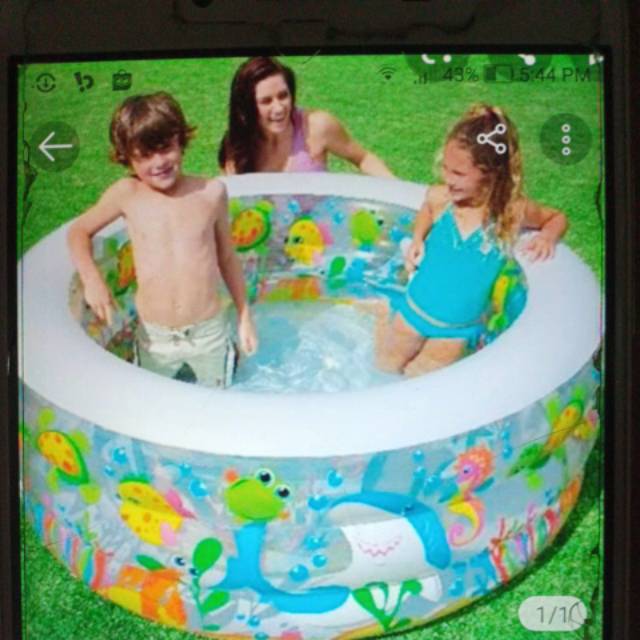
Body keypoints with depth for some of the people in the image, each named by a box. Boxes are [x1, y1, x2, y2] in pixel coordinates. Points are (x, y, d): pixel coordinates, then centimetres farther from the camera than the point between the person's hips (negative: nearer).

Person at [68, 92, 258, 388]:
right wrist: (91, 279, -13)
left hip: (209, 333, 0)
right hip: (154, 339, 0)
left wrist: (245, 316, 11)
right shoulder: (127, 194, -8)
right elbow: (79, 230, 6)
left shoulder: (211, 192, -6)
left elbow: (226, 256, 6)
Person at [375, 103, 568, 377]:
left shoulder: (512, 211, -19)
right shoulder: (440, 198, -15)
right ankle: (386, 316, 41)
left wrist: (548, 236, -18)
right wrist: (417, 239, -4)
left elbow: (557, 217, 2)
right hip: (415, 309, 1)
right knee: (386, 367, 17)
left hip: (458, 328, -1)